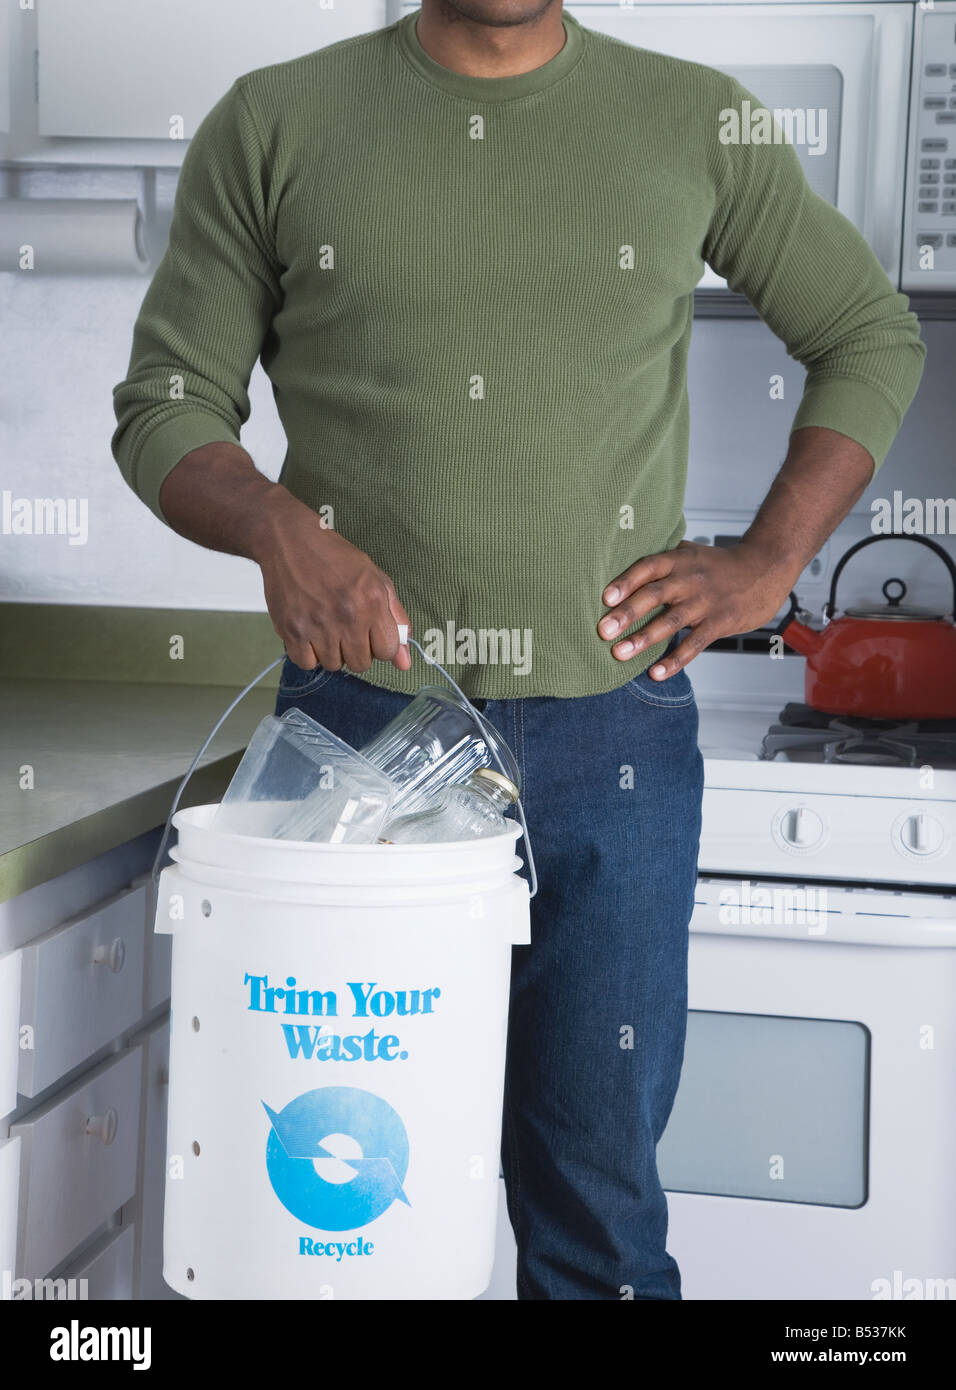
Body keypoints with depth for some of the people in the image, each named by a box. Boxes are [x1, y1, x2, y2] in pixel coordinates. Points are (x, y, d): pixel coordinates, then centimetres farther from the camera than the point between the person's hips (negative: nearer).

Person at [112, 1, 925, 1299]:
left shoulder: (696, 122, 8)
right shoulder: (273, 123, 6)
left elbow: (871, 335, 17)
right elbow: (163, 407, 6)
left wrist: (770, 560, 3)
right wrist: (277, 529, -15)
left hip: (611, 737, 0)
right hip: (358, 716, 0)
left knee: (600, 1185, 8)